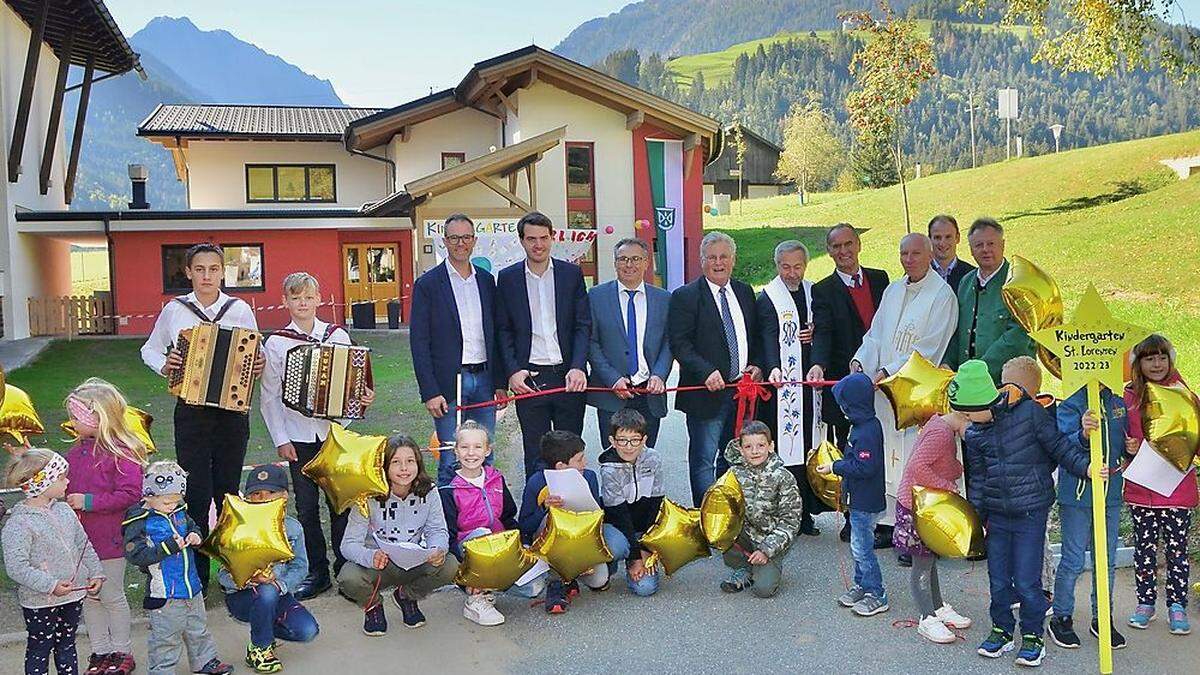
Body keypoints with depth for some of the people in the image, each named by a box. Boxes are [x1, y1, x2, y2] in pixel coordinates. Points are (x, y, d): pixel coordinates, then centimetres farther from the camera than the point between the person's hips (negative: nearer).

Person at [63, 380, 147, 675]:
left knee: (112, 597, 8)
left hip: (109, 540, -7)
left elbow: (130, 494, -23)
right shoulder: (77, 449, 5)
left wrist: (87, 502, -23)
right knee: (88, 596, 15)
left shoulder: (122, 453, -19)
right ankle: (100, 651, 30)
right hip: (80, 538, 7)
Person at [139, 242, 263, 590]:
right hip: (191, 411, -1)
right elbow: (149, 350, 14)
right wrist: (163, 365, -7)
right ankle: (197, 572, 8)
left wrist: (258, 366, -11)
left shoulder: (240, 310, 1)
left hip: (233, 409, 1)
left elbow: (256, 356, 12)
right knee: (197, 493, -3)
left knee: (228, 491, 11)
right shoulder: (174, 310, 1)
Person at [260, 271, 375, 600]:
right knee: (307, 508, 8)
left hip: (334, 433, 0)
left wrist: (364, 398, -13)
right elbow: (269, 396, 2)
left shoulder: (337, 336, 1)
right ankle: (317, 572, 20)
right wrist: (280, 439, -2)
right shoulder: (276, 343, 1)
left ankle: (345, 567, 18)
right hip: (298, 437, 1)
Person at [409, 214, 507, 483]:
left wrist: (500, 383, 9)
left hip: (484, 379, 4)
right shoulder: (427, 284, -3)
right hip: (449, 383, -4)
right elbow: (419, 342, -6)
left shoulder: (486, 280, 11)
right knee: (450, 461, 0)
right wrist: (430, 392, -12)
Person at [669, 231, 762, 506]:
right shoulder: (685, 296, -5)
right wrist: (707, 373, -23)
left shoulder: (745, 292, 12)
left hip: (743, 390, 6)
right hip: (708, 392, -6)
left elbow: (755, 337, 19)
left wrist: (756, 365, 1)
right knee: (704, 461, -3)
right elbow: (680, 344, -12)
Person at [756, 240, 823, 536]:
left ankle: (805, 513, 16)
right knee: (783, 450, -5)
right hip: (782, 383, -5)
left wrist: (815, 334, -1)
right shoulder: (767, 298, -5)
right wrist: (773, 368, -34)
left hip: (811, 381, 5)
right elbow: (769, 338, -17)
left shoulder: (813, 292, 13)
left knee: (808, 448, 8)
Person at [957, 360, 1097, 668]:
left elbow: (1058, 445, -5)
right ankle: (1002, 631, 30)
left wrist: (1085, 466, -17)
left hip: (1031, 514, -4)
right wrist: (975, 518, 12)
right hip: (996, 516, 4)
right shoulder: (974, 435, 1)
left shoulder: (1030, 412, -14)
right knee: (998, 581, 11)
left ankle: (1032, 637, 19)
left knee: (1026, 582, -1)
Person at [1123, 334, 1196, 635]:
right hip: (1141, 487, 1)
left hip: (1177, 488, -1)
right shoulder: (1128, 398, 1)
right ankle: (1146, 602, 24)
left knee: (1177, 548, 6)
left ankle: (1177, 606, 20)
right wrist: (1128, 448, -11)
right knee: (1144, 546, 11)